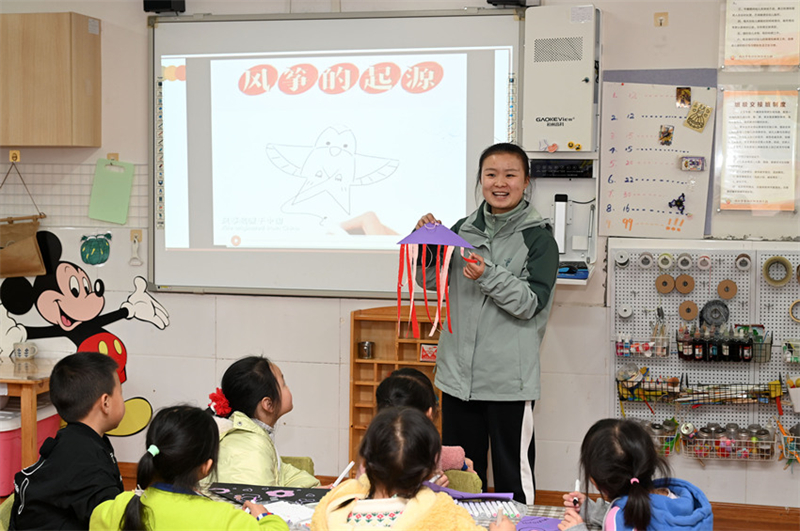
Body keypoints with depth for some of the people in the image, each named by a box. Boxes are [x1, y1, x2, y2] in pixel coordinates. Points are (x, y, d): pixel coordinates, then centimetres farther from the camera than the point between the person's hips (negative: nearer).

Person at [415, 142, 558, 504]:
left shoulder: (538, 236, -5)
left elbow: (531, 303, -11)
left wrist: (489, 276, -24)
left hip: (509, 378, -5)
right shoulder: (464, 229, 9)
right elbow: (432, 281, 14)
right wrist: (428, 243, -3)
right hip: (459, 370, 5)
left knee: (513, 473, 2)